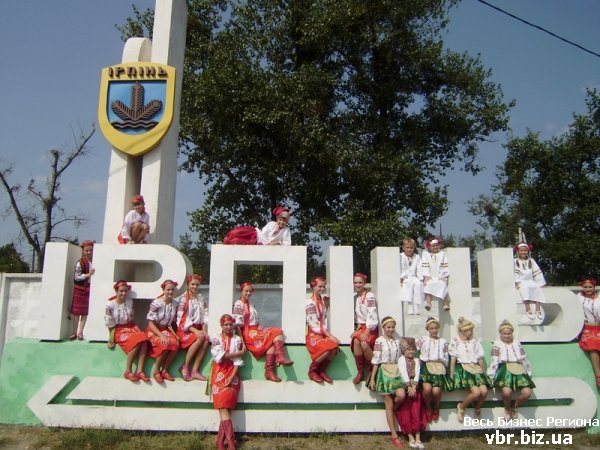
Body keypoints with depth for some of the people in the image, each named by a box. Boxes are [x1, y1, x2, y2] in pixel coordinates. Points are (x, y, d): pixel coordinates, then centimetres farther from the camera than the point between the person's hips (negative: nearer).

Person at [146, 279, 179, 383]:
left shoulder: (175, 304, 3)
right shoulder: (156, 303, -15)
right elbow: (150, 322, -15)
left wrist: (174, 334, -5)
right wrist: (161, 335, -25)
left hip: (166, 329, 5)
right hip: (154, 330, -5)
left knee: (175, 343, -26)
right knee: (165, 343, -33)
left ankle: (165, 370, -12)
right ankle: (156, 371, -13)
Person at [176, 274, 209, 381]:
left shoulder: (201, 299, 12)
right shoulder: (183, 299, -4)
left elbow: (205, 316, 7)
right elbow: (181, 319, -12)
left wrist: (204, 330, -11)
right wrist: (195, 331, -21)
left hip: (198, 328, 5)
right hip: (185, 329, -5)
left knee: (206, 340, -26)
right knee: (200, 338, -32)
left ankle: (195, 370, -22)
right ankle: (185, 366, -17)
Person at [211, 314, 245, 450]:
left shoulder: (237, 339, 7)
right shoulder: (215, 338, 6)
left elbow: (238, 361, 0)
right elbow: (219, 355, -7)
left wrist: (231, 377, -12)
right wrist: (239, 353, -2)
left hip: (232, 374, 0)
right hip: (219, 373, 0)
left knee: (226, 407, -9)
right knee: (223, 407, -11)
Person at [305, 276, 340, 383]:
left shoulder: (324, 300, 13)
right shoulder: (310, 303, -8)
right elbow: (315, 325, -15)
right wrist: (330, 336, -18)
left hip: (323, 333, 6)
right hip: (313, 334, -6)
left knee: (335, 346, -25)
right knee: (327, 348, -31)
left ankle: (322, 371, -5)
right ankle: (312, 370, -7)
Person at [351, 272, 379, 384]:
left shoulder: (369, 296, -8)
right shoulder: (354, 297, 10)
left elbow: (372, 315, -15)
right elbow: (354, 315, 12)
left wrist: (366, 332, -22)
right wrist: (356, 328, -1)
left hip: (370, 328, -4)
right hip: (359, 326, 4)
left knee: (364, 344, -31)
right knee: (355, 341, -28)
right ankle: (360, 371, -17)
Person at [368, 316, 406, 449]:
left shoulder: (397, 341, 10)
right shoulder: (379, 341, -4)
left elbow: (401, 359, 14)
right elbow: (376, 360, -6)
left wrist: (403, 374, 5)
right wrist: (372, 378, -9)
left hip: (397, 372, 4)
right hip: (384, 372, -4)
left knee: (401, 395, -23)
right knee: (388, 405, -1)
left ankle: (394, 409, 12)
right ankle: (394, 436, 5)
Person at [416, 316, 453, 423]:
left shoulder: (443, 342, 14)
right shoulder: (422, 339, 8)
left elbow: (446, 358, 15)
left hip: (439, 367, 1)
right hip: (426, 366, -1)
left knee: (436, 391, -22)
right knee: (427, 388, -28)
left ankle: (436, 408, 13)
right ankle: (428, 408, 5)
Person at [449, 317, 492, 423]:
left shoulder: (475, 341, 14)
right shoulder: (455, 340, 3)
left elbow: (480, 359, 16)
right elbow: (453, 359, -1)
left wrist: (484, 373, 14)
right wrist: (451, 375, -6)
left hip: (475, 368, 4)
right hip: (462, 368, -4)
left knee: (484, 391, -20)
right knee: (476, 392, -25)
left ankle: (477, 408, 11)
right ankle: (461, 407, 1)